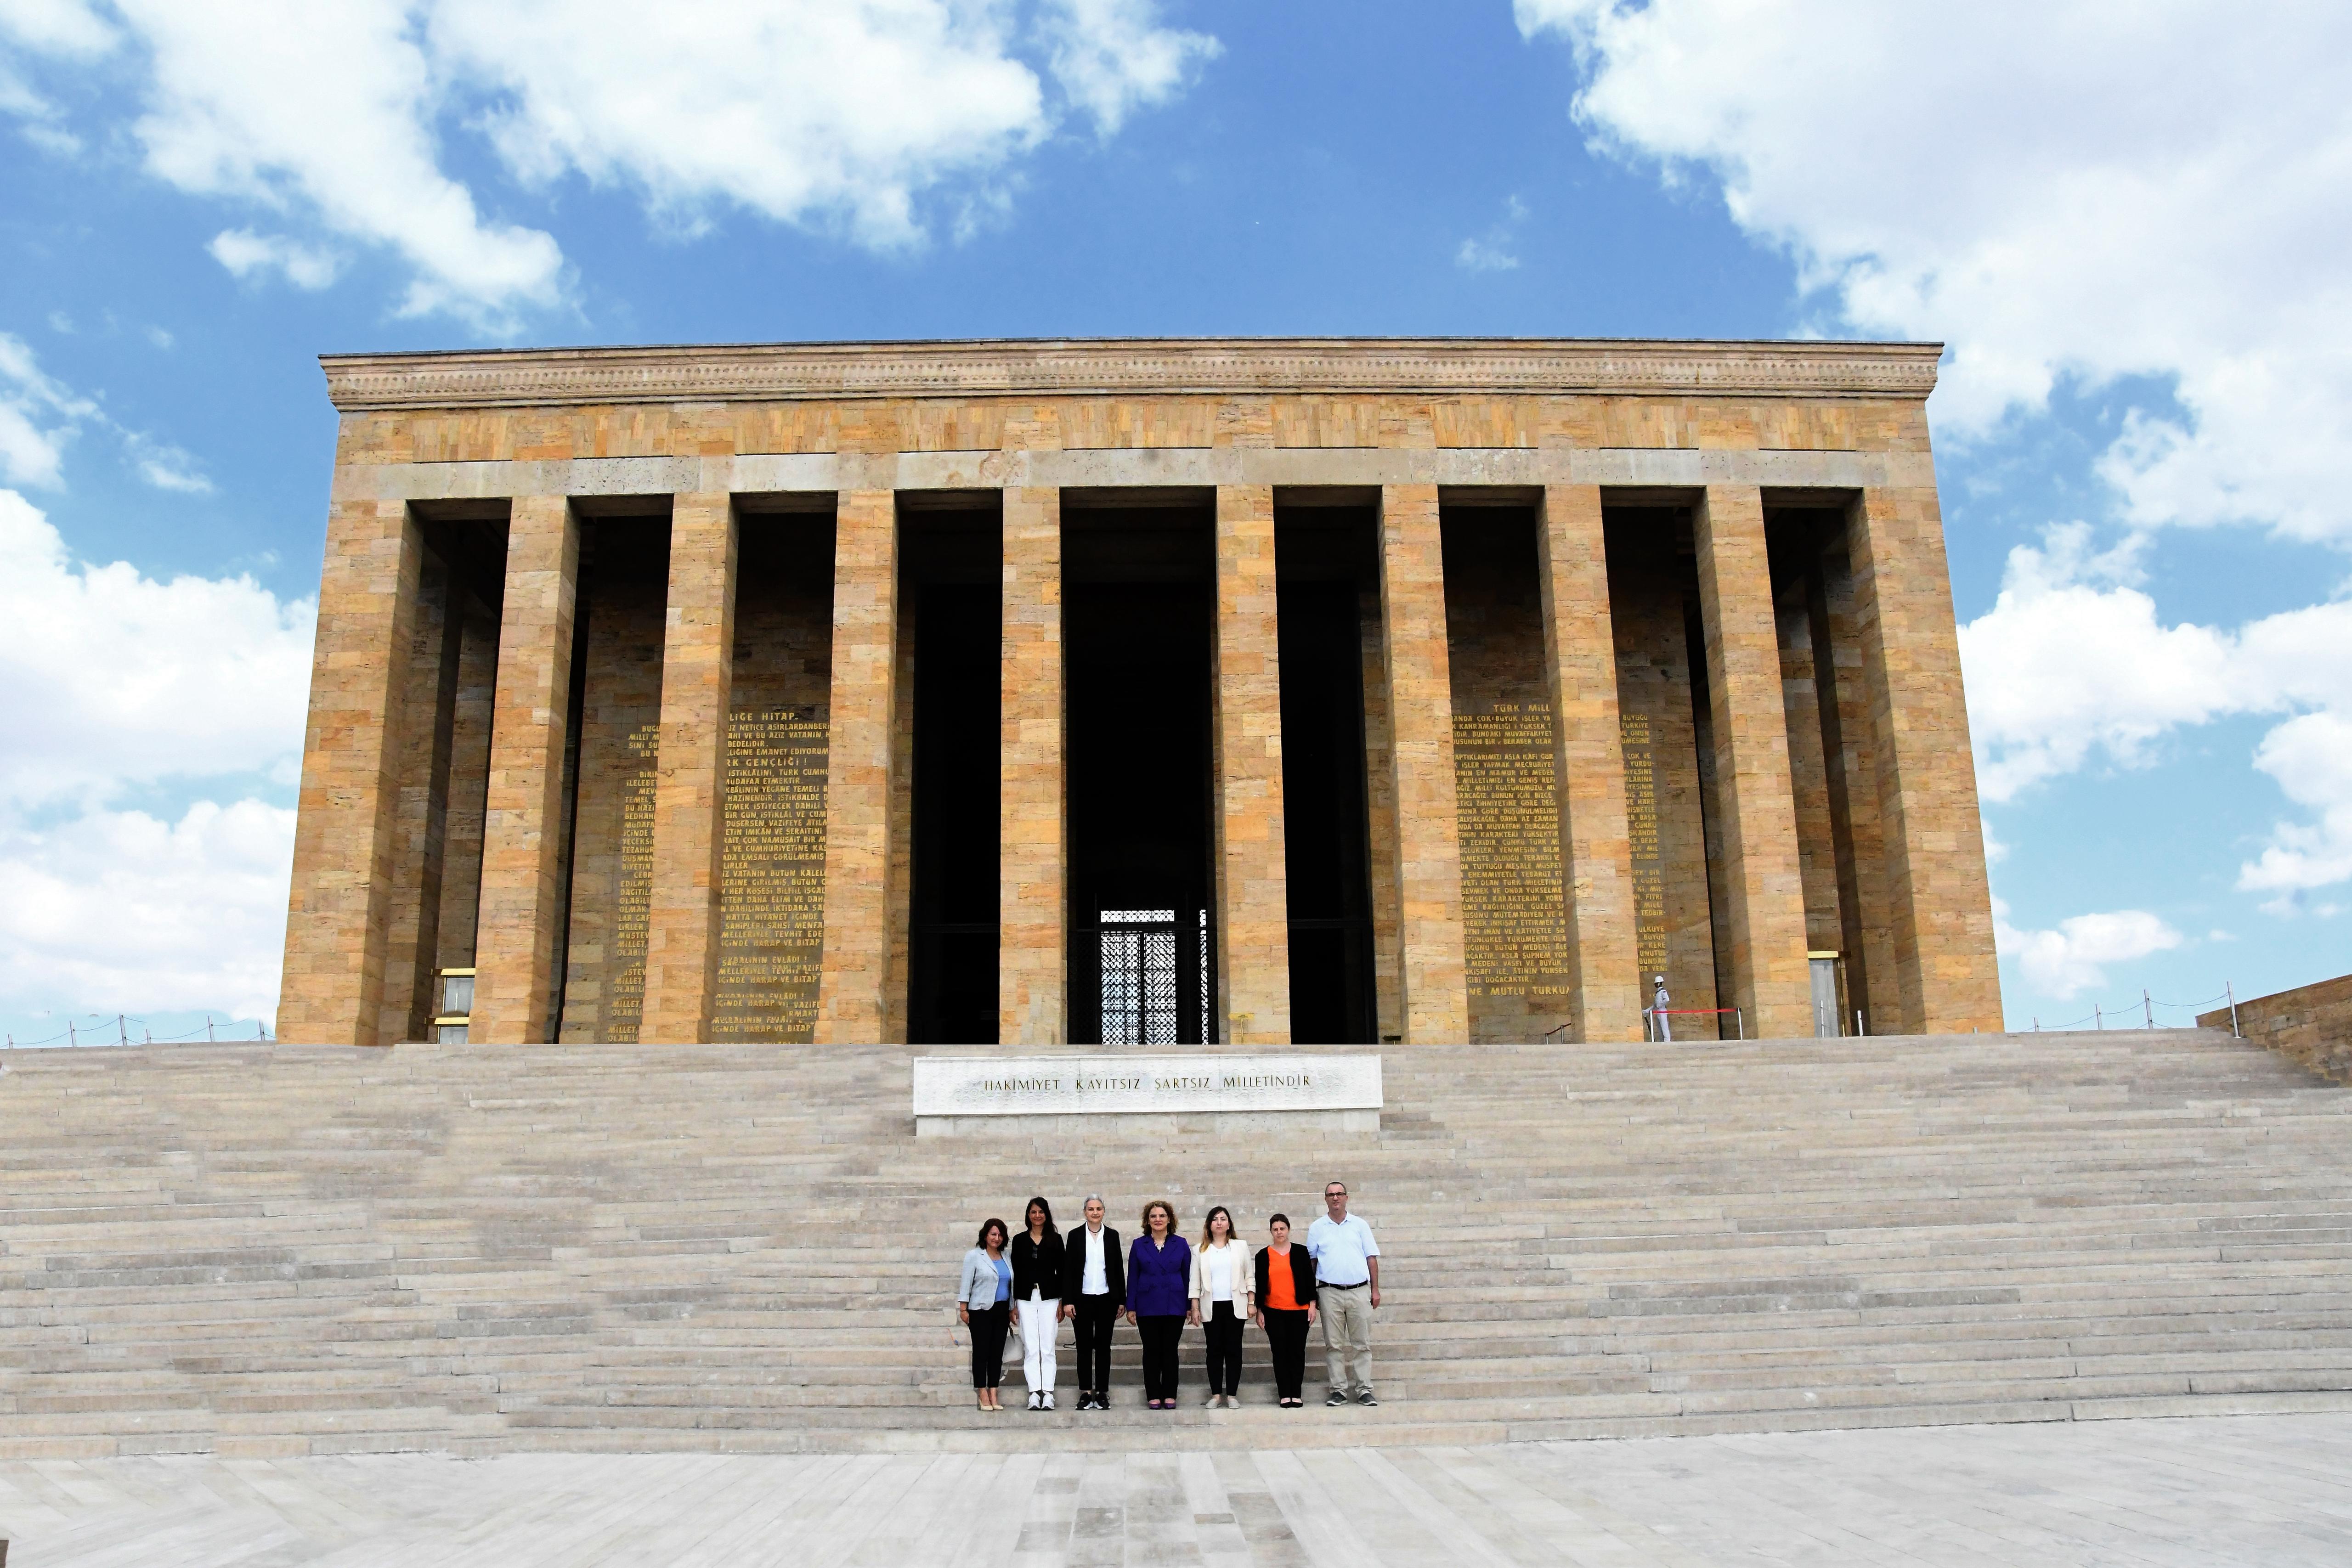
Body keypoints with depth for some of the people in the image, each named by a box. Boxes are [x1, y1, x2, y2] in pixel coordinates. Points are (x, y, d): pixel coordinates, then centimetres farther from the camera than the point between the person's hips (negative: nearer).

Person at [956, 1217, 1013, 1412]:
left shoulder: (1006, 1257, 12)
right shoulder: (974, 1256, -2)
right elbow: (966, 1284, -4)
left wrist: (1012, 1309, 15)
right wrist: (963, 1309, -8)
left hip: (1001, 1311, 5)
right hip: (981, 1311, -5)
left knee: (997, 1353, 4)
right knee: (981, 1352, -1)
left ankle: (994, 1396, 7)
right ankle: (984, 1397, 3)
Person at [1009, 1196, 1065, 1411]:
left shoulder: (1055, 1239, 5)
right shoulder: (1019, 1240, 8)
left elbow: (1061, 1271, 6)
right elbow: (1016, 1272, 8)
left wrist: (1061, 1301, 1)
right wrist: (1014, 1303, 5)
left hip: (1049, 1298, -1)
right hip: (1026, 1298, 1)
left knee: (1047, 1348, -1)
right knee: (1031, 1348, -2)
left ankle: (1048, 1394, 0)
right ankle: (1034, 1393, -1)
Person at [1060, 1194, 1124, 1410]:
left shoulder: (1112, 1236, 6)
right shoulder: (1075, 1236, 2)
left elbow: (1119, 1269, 8)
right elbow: (1067, 1270, 1)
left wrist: (1121, 1300, 5)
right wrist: (1067, 1301, -6)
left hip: (1106, 1299, 1)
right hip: (1082, 1299, -1)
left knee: (1103, 1346, 4)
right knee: (1084, 1346, 2)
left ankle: (1102, 1393, 8)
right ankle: (1086, 1393, 6)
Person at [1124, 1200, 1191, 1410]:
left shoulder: (1181, 1244, 4)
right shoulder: (1139, 1245, 4)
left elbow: (1187, 1276, 6)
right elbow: (1132, 1277, 5)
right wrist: (1131, 1307, 1)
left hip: (1174, 1306, 0)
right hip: (1147, 1306, 0)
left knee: (1170, 1351, 3)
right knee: (1151, 1351, 3)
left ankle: (1170, 1395, 11)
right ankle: (1154, 1396, 10)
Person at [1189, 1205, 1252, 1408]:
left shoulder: (1241, 1246, 8)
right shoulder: (1201, 1250, 9)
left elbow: (1249, 1277, 7)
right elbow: (1195, 1281, 7)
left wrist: (1251, 1303, 0)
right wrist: (1195, 1308, 0)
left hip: (1235, 1306, 0)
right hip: (1211, 1307, 1)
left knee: (1233, 1349, 0)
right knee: (1214, 1350, 1)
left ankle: (1232, 1395, 4)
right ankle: (1216, 1395, 6)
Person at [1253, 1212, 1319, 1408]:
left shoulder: (1301, 1252, 5)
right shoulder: (1263, 1256, 5)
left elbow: (1310, 1279, 6)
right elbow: (1259, 1285, 7)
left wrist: (1312, 1304, 1)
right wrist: (1259, 1311, 4)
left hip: (1299, 1311, 0)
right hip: (1273, 1312, 0)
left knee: (1297, 1351, 2)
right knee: (1280, 1352, 2)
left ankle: (1296, 1394, 7)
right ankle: (1284, 1395, 6)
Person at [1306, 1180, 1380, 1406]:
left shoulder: (1360, 1225, 9)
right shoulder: (1317, 1228, 8)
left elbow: (1372, 1258, 9)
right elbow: (1311, 1261, 11)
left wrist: (1375, 1290, 3)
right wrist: (1311, 1294, 6)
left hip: (1360, 1291, 0)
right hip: (1330, 1292, 0)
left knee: (1362, 1343, 1)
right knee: (1334, 1345, 1)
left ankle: (1364, 1390, 5)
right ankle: (1339, 1390, 7)